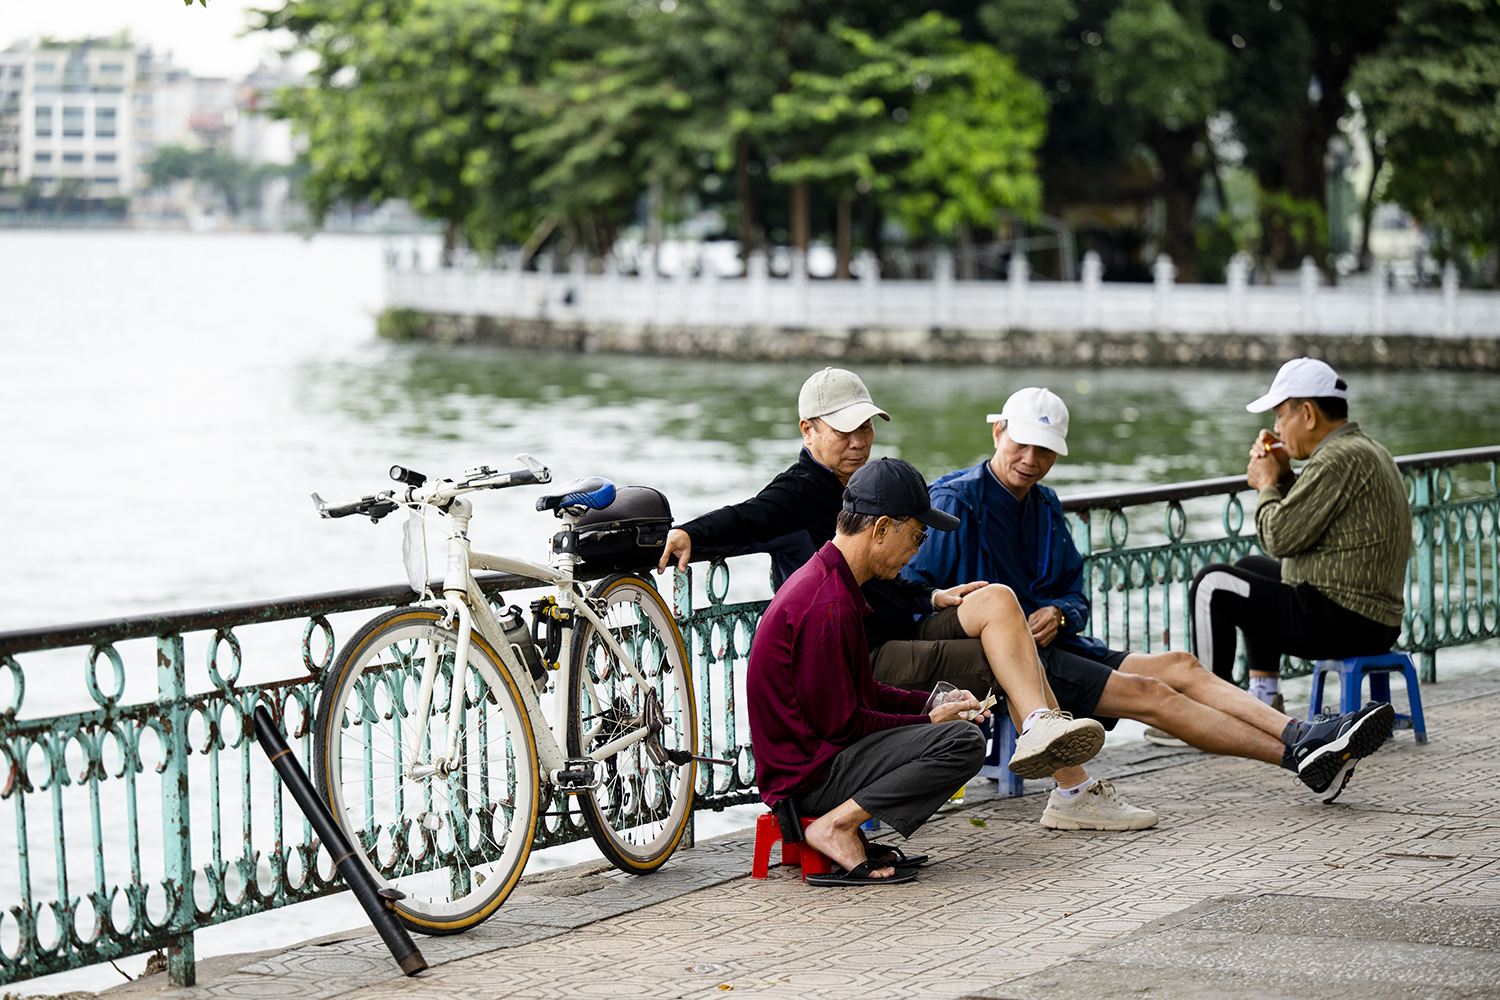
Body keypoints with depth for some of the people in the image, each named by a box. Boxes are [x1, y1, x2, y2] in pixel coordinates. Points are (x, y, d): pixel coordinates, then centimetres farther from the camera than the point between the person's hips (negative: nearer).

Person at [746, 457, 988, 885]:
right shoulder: (829, 606, -21)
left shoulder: (824, 579, 13)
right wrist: (931, 720, -7)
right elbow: (840, 723, -18)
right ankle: (837, 827, -15)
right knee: (964, 742, -20)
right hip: (809, 776, -11)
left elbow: (861, 694, 20)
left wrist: (934, 704, 9)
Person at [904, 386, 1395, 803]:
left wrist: (1056, 614, -6)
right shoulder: (954, 501, -8)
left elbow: (1077, 596, 19)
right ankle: (1301, 758, -25)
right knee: (1148, 693, -19)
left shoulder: (1043, 506, 18)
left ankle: (1303, 738, -23)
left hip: (1052, 646, 8)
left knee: (1180, 666, -8)